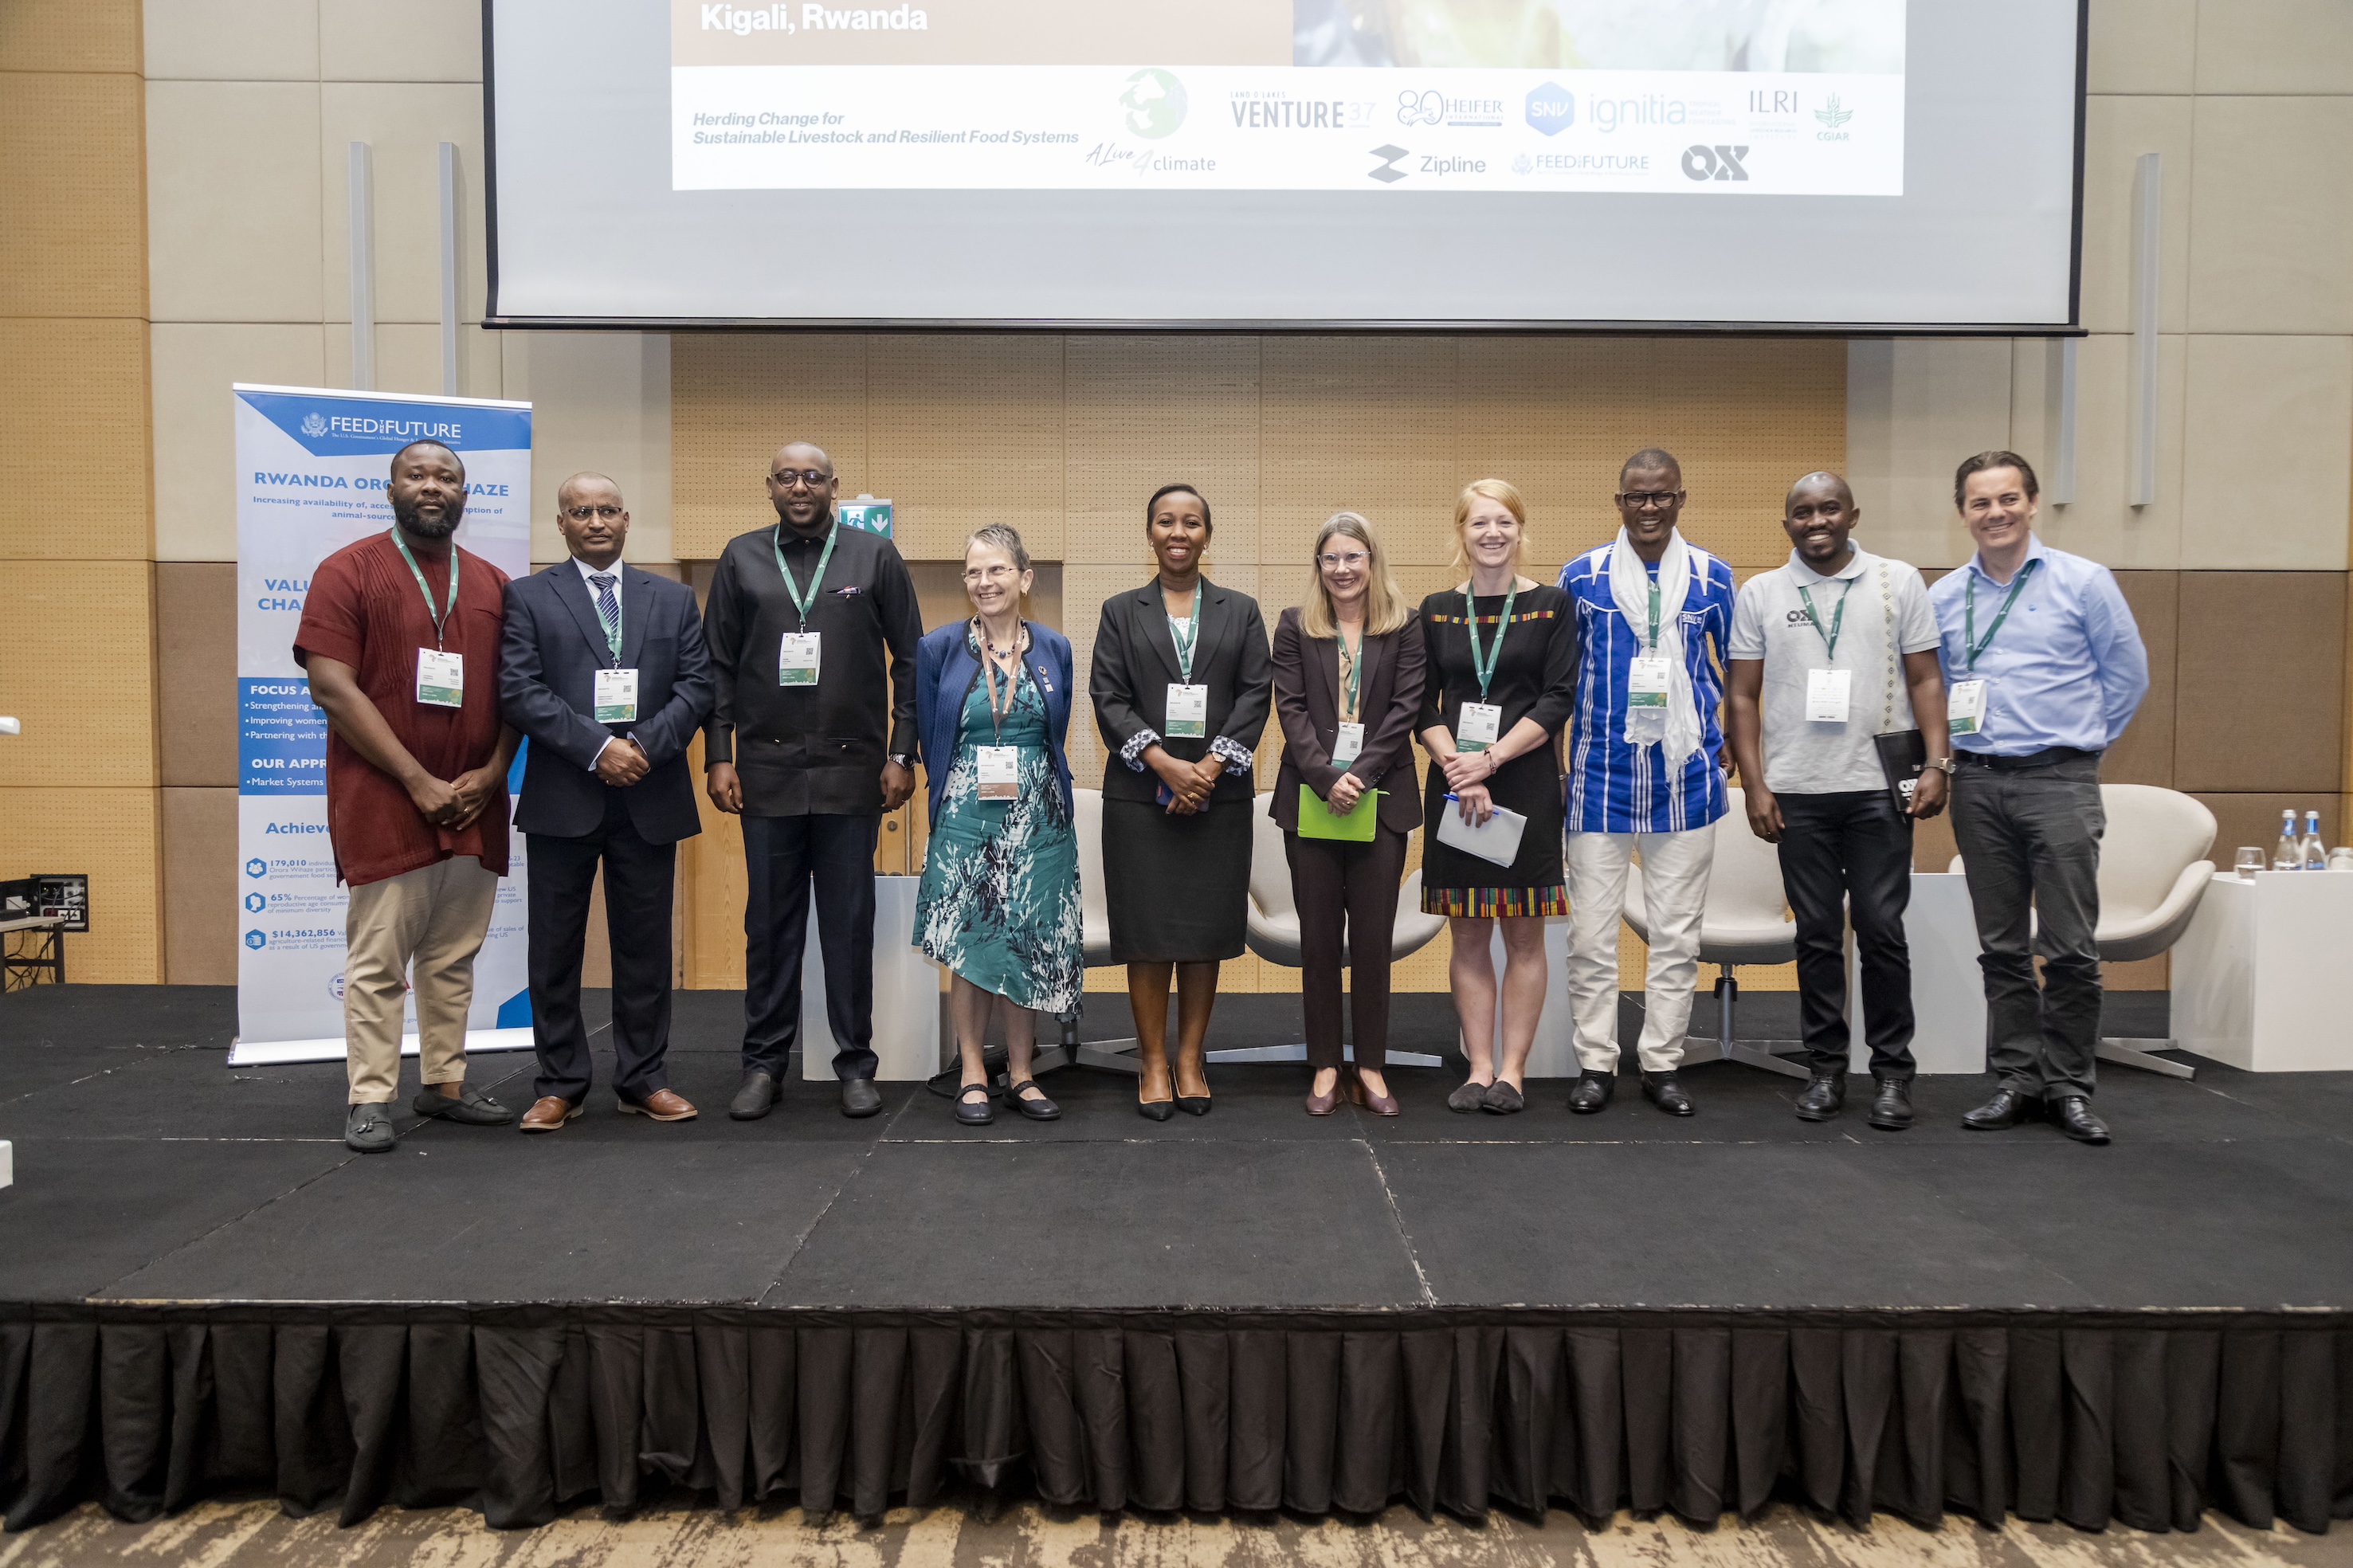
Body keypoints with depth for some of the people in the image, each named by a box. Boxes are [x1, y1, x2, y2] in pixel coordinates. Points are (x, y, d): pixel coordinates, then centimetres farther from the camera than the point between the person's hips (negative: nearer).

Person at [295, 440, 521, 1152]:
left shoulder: (493, 584, 12)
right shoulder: (349, 573, -1)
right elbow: (332, 688, -10)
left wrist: (492, 772, -4)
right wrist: (418, 781, -14)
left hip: (474, 803, 4)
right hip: (384, 802, -4)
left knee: (454, 957, 10)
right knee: (378, 960, -1)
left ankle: (444, 1084, 20)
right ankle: (370, 1099, 7)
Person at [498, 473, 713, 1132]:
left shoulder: (674, 599, 12)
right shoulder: (528, 597, 5)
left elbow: (696, 688, 3)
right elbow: (521, 692, -6)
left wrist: (643, 745, -12)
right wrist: (597, 747, -16)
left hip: (651, 799, 2)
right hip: (562, 800, -1)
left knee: (645, 947, 7)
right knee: (555, 949, 5)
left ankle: (644, 1079, 18)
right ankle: (560, 1084, 16)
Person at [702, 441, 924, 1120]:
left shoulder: (875, 556, 5)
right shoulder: (741, 558, 9)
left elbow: (909, 661, 4)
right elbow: (719, 664, 8)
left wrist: (902, 755, -2)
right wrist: (718, 757, 0)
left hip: (852, 769, -1)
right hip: (766, 767, 1)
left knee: (850, 922, 4)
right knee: (770, 921, 7)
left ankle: (855, 1064, 14)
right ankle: (765, 1064, 17)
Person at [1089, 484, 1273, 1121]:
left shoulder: (1241, 611, 11)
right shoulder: (1121, 611, 9)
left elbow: (1254, 696, 2)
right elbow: (1108, 699, -1)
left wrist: (1208, 768, -11)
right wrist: (1167, 765, -13)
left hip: (1218, 792, 1)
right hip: (1141, 792, -1)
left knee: (1207, 928, 3)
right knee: (1148, 928, -1)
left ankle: (1191, 1060, 13)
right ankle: (1153, 1063, 9)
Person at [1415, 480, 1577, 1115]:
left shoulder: (1550, 605, 2)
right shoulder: (1436, 611, 8)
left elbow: (1558, 700, -5)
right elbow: (1422, 707, 4)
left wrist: (1490, 760, -14)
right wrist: (1459, 769, -11)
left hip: (1526, 783, -2)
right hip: (1454, 785, 2)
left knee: (1524, 934, 2)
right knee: (1468, 936, 4)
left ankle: (1512, 1070, 10)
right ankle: (1479, 1069, 12)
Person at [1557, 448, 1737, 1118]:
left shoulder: (1712, 577, 4)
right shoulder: (1581, 576, 1)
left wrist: (1729, 740, 11)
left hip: (1684, 777, 1)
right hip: (1601, 779, -1)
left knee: (1678, 934, 7)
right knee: (1591, 933, 2)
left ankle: (1663, 1062, 19)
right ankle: (1596, 1063, 14)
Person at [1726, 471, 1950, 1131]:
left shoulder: (1898, 582, 6)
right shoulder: (1760, 594, 8)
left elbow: (1925, 680, 5)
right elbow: (1742, 696, 7)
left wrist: (1937, 763, -6)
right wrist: (1755, 786, 0)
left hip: (1879, 786, -1)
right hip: (1797, 791, 1)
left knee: (1882, 930, 0)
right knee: (1817, 935, 7)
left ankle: (1893, 1071, 12)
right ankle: (1827, 1068, 17)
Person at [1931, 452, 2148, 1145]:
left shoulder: (2083, 582, 1)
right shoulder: (1943, 598, 9)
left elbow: (2127, 674, 6)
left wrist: (2082, 743, 8)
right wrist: (1953, 745, 9)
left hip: (2059, 782, -3)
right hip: (1978, 783, 3)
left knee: (2070, 946, -3)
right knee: (2001, 946, 8)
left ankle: (2068, 1084, 10)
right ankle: (2018, 1079, 17)